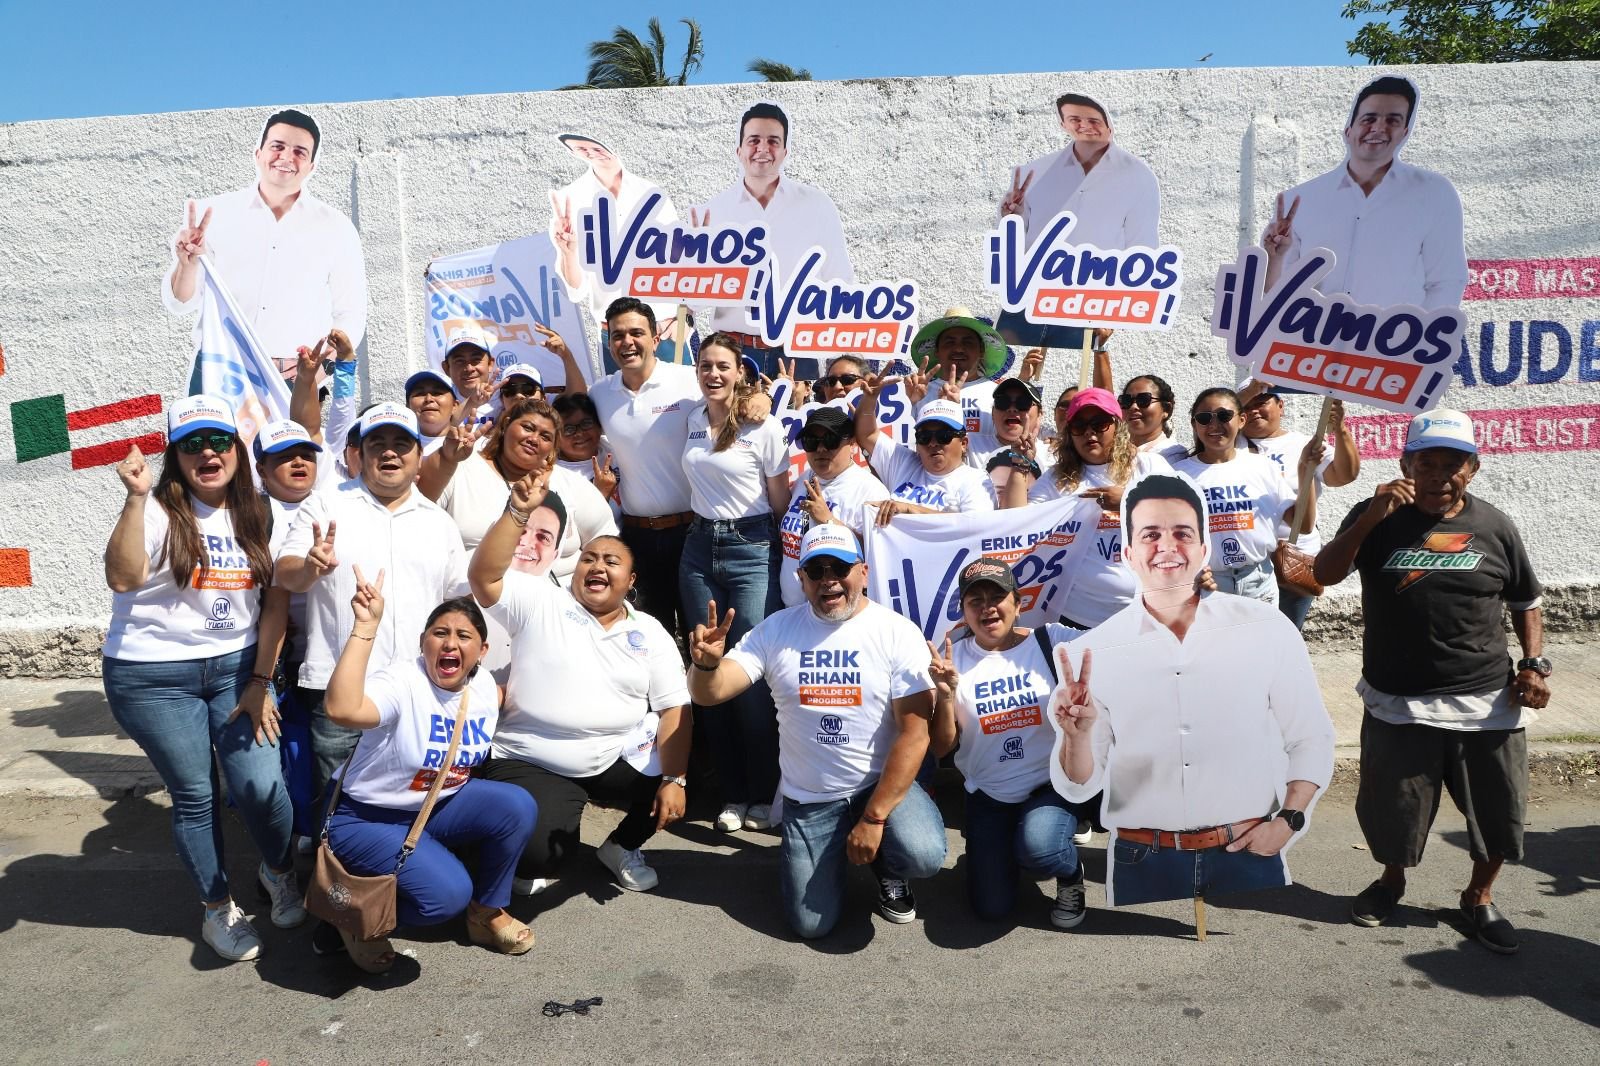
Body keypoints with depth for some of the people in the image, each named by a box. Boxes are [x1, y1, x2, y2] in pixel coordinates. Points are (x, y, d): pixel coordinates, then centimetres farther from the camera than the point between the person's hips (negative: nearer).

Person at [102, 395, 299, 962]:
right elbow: (122, 577, -26)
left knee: (261, 785, -6)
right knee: (194, 795, 6)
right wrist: (136, 496, -32)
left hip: (237, 666, 3)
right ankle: (218, 908, 27)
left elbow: (276, 600, 1)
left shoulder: (255, 515, 3)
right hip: (154, 677, -2)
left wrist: (261, 681, -4)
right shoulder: (159, 512, -9)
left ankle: (279, 872, 24)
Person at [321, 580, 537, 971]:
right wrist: (365, 627, -49)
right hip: (368, 819, -7)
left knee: (518, 807, -17)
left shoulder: (483, 685, -5)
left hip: (440, 806, 7)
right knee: (448, 893, -26)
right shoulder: (401, 683, -26)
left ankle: (487, 913, 5)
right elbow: (342, 709, -48)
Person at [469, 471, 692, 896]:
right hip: (531, 765, -3)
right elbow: (484, 576, -17)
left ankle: (623, 846, 18)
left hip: (621, 761, 3)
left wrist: (674, 780, -14)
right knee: (535, 853, -24)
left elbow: (674, 710, -2)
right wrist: (518, 511, -26)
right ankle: (533, 862, 16)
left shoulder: (651, 634, 3)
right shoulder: (539, 603, -1)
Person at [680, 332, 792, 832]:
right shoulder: (692, 418, 5)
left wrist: (786, 559, 0)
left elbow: (782, 501, -3)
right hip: (699, 547, 5)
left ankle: (763, 795, 10)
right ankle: (732, 793, 17)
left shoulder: (764, 427, -8)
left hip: (751, 550, -5)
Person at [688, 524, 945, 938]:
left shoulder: (898, 633, -11)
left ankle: (889, 869, 10)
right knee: (811, 924, -3)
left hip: (883, 783, -1)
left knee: (924, 855, -28)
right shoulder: (776, 630, -4)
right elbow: (709, 695, -10)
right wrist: (706, 663, -34)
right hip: (809, 798, 2)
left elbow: (914, 734, -14)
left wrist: (874, 818, -18)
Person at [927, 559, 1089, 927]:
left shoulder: (1052, 641, -8)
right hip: (988, 796, 2)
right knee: (991, 908, -1)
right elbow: (941, 748, -4)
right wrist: (945, 694, -20)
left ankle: (1071, 875, 5)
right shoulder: (953, 659, -3)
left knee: (1037, 848, -32)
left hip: (1051, 785, -2)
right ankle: (994, 844, 32)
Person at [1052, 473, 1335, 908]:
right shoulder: (1091, 653, -6)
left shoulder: (1267, 628, -3)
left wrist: (1288, 820, -3)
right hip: (1143, 868, 0)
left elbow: (1311, 740, 8)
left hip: (1249, 856, 1)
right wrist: (1078, 735, -24)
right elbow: (1079, 787, -5)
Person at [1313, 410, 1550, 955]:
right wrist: (1371, 517, -26)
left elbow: (1526, 604, 12)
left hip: (1488, 702, 1)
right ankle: (1391, 880, 38)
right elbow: (1325, 574, -16)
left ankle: (1479, 897, 35)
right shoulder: (1378, 517, -3)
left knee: (1499, 809, 9)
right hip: (1398, 703, -1)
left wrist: (1534, 664, -3)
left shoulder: (1495, 526, 1)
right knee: (1391, 807, 8)